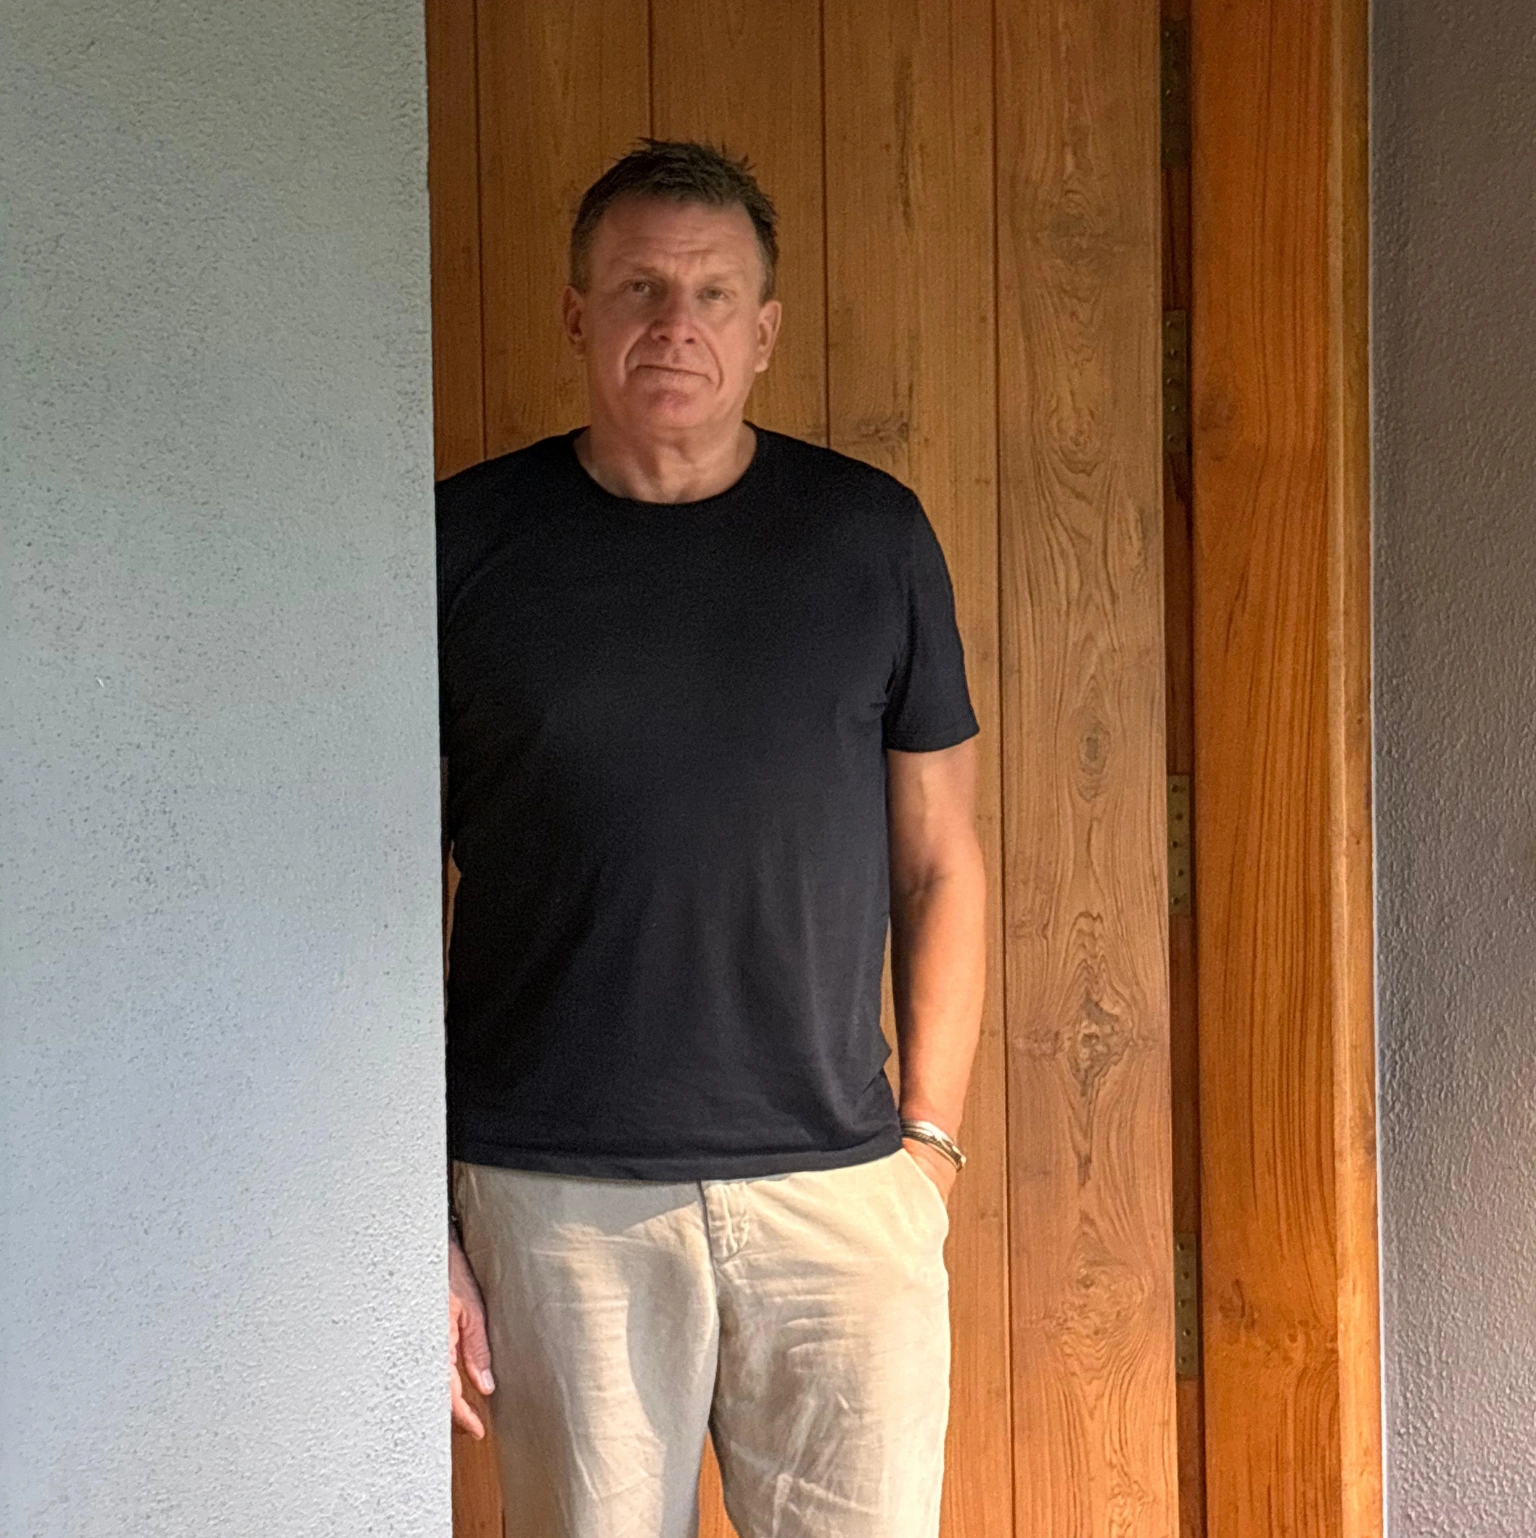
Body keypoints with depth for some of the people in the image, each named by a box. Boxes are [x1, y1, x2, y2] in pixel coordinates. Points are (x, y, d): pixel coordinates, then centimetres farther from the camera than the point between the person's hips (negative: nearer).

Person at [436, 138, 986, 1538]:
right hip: (553, 1202, -1)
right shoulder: (463, 543, 2)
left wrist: (929, 1140, 3)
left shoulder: (872, 536, 6)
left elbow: (941, 863, 10)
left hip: (838, 1188, 1)